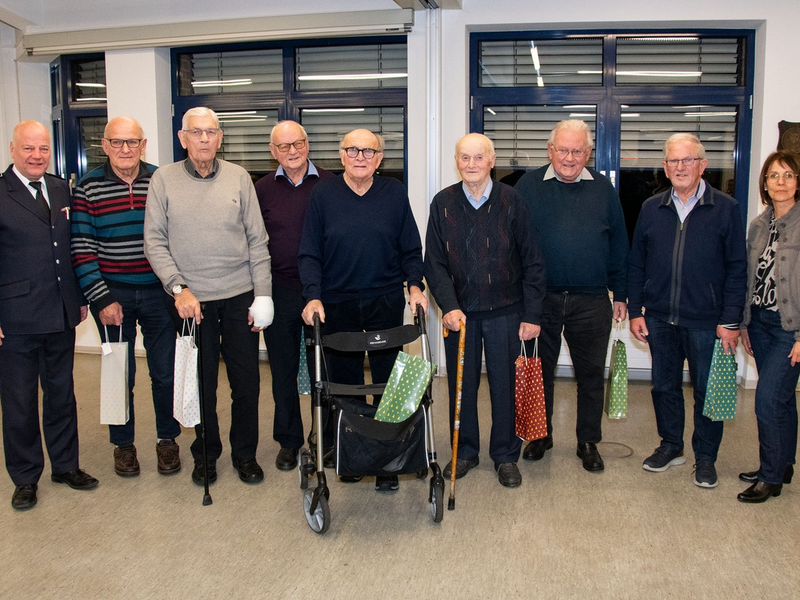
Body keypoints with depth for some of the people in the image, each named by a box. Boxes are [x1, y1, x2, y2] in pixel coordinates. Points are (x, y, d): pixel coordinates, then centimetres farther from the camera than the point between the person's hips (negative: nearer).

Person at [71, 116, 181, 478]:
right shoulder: (89, 188, -2)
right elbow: (82, 250, -3)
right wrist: (101, 299, -9)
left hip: (159, 294, 1)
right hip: (112, 295, 0)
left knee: (165, 372, 7)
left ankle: (167, 438, 27)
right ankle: (123, 443, 28)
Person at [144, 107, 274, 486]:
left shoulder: (238, 177, 4)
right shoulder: (164, 180, 1)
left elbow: (257, 241, 4)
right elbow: (155, 242, 0)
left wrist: (262, 296, -1)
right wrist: (178, 288, -11)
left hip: (240, 297, 1)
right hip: (192, 299, -1)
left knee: (246, 381, 7)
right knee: (201, 382, 9)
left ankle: (244, 453, 25)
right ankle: (206, 453, 28)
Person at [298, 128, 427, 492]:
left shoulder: (395, 193, 4)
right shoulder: (323, 194, 2)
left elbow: (411, 249, 8)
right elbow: (309, 254, 1)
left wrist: (415, 285, -6)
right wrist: (313, 297, -11)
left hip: (386, 301, 0)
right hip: (337, 304, 0)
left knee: (388, 383, 1)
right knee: (344, 382, 8)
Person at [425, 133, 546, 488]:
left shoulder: (512, 202, -3)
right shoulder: (443, 203, 1)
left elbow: (532, 264, -1)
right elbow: (434, 262, 0)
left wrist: (532, 315, -5)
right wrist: (449, 306, -13)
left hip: (505, 312, -1)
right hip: (459, 312, 1)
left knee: (505, 384, 6)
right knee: (461, 383, 10)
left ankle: (505, 455, 23)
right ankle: (465, 451, 28)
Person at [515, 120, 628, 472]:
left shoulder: (603, 189, 6)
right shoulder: (529, 186, 1)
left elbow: (618, 245, 10)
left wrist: (620, 294, 7)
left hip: (591, 301, 1)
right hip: (540, 298, 0)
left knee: (591, 373, 8)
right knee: (540, 369, 11)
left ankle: (588, 442, 24)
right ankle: (540, 435, 28)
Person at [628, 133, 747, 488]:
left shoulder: (726, 209, -2)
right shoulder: (651, 209, 7)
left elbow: (737, 269, -3)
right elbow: (636, 265, 10)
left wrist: (730, 320, -8)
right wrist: (635, 311, 3)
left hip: (706, 321, -3)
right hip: (659, 319, 3)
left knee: (707, 391, 7)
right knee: (664, 386, 13)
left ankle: (705, 457, 24)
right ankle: (671, 446, 31)